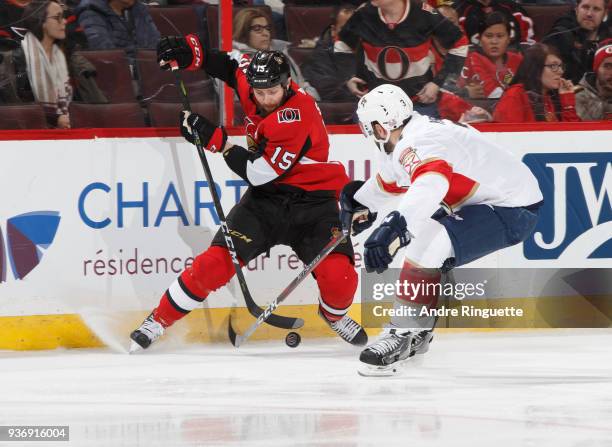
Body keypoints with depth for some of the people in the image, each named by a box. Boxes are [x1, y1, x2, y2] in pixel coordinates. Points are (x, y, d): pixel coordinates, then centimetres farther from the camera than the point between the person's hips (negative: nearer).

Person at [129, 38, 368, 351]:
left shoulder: (296, 114, -27)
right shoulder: (253, 86, -7)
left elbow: (259, 172, -26)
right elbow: (228, 63, 15)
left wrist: (215, 139, -22)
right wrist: (187, 51, -3)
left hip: (313, 199, -5)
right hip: (266, 197, 5)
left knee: (338, 276, -20)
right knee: (217, 260, -13)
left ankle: (334, 313, 16)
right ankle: (159, 319, -2)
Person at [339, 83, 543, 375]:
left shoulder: (417, 143, -24)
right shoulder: (411, 135, 8)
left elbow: (431, 183, -46)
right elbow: (391, 180, 30)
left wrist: (394, 227, -57)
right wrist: (362, 203, 42)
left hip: (513, 212, -11)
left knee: (427, 245, -27)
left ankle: (404, 333, -20)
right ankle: (419, 332, 31)